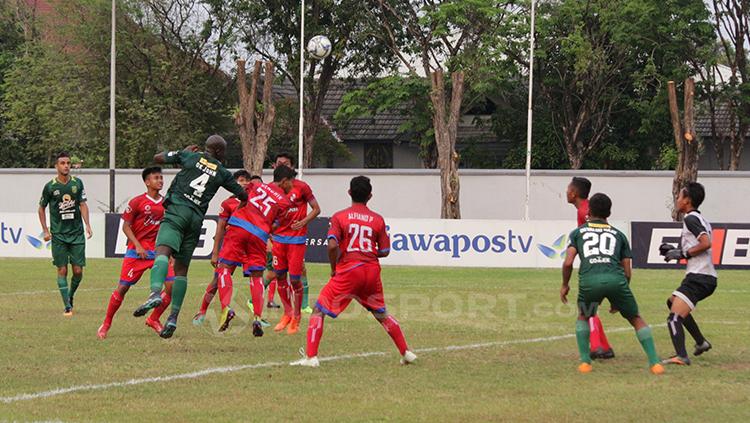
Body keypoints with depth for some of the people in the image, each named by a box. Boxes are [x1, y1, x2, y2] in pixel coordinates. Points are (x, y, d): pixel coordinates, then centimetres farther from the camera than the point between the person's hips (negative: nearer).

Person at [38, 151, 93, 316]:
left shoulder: (77, 183, 2)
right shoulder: (50, 186, -3)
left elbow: (83, 205, 4)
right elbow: (41, 208, 8)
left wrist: (87, 225, -9)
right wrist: (45, 231, 2)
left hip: (77, 233, 2)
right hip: (58, 234, -2)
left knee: (78, 270, -1)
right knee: (62, 270, -4)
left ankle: (71, 296, 25)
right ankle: (67, 306, 0)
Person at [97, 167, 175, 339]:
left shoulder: (166, 203, 7)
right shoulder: (137, 202, -7)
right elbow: (126, 227, -4)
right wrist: (137, 246, -14)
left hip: (158, 251, 4)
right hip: (137, 252, -4)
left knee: (172, 285, -9)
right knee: (123, 287, -5)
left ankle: (154, 319, 10)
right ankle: (106, 323, 11)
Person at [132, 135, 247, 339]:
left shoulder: (191, 156, 10)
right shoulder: (222, 173, 15)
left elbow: (158, 158, 16)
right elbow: (243, 195, 26)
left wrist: (184, 152, 30)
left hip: (177, 210, -3)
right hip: (197, 219, 3)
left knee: (162, 251, -24)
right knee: (181, 268, 12)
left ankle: (155, 292, -52)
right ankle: (173, 317, 7)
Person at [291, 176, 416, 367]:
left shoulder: (340, 217, -3)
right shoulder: (377, 219, 5)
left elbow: (332, 245, -15)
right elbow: (384, 251, 6)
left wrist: (333, 268, 0)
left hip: (347, 271, -4)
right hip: (372, 271, 4)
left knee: (319, 311, 3)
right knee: (381, 314, 22)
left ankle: (311, 357, -9)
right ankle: (406, 353, 24)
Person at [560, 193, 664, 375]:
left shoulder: (578, 232, 24)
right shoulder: (618, 235, 27)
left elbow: (568, 262, 10)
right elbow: (628, 272, 23)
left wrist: (565, 285, 27)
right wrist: (618, 300, 34)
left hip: (589, 279, 0)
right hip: (615, 278, 0)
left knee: (583, 317, 29)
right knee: (636, 319, 17)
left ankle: (585, 361, 17)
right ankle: (654, 362, 6)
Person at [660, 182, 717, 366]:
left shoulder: (691, 219, -8)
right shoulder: (702, 220, 21)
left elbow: (705, 243, -21)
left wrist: (682, 253, -13)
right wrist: (675, 251, 18)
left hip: (698, 278, -10)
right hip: (708, 277, 10)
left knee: (674, 317, -21)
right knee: (672, 302, 32)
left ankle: (681, 356, -39)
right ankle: (701, 342, 31)